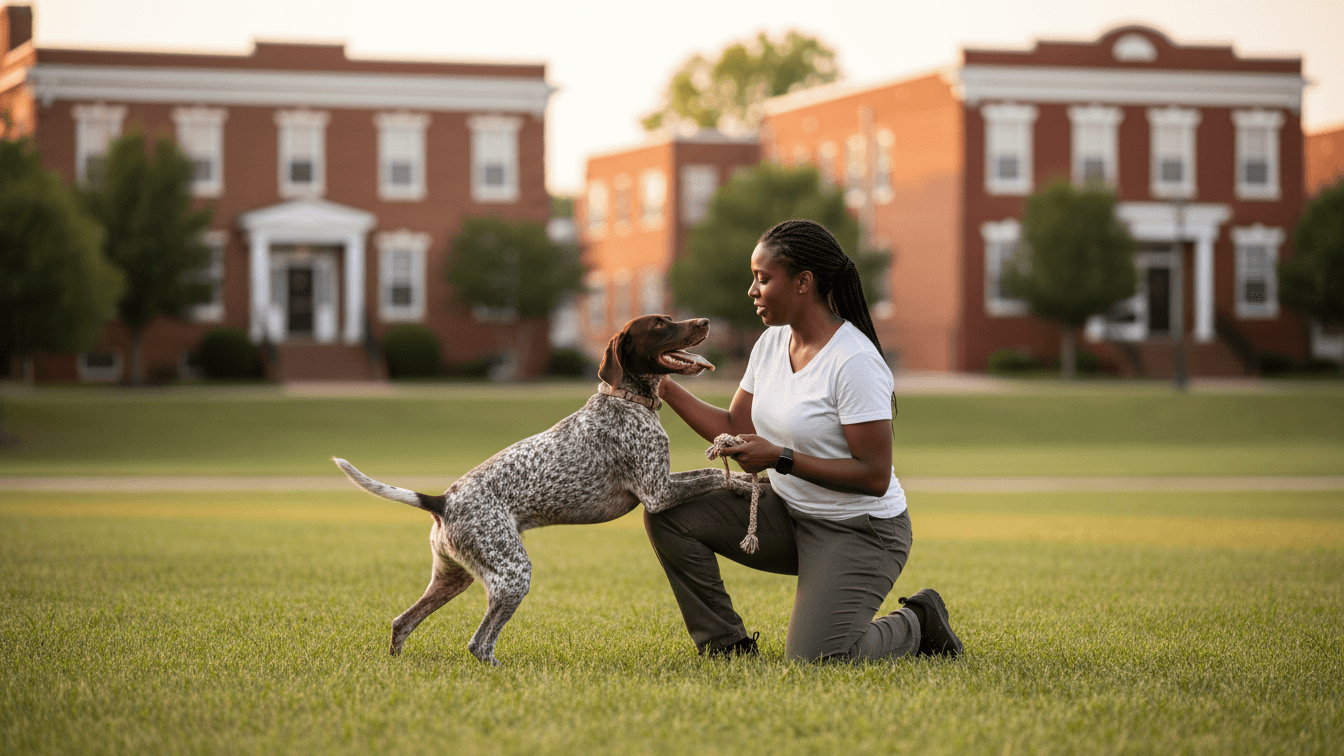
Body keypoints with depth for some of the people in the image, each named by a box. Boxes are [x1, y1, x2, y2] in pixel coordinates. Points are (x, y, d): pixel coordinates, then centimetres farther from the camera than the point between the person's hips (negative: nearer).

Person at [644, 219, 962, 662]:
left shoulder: (855, 363, -23)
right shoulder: (772, 343, 2)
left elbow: (875, 476, -23)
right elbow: (736, 430, 10)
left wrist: (781, 458, -26)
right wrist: (663, 386, 1)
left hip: (861, 532, -7)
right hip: (787, 516, 8)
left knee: (813, 660, -22)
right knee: (668, 510, -10)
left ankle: (917, 625, 7)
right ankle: (725, 644, 2)